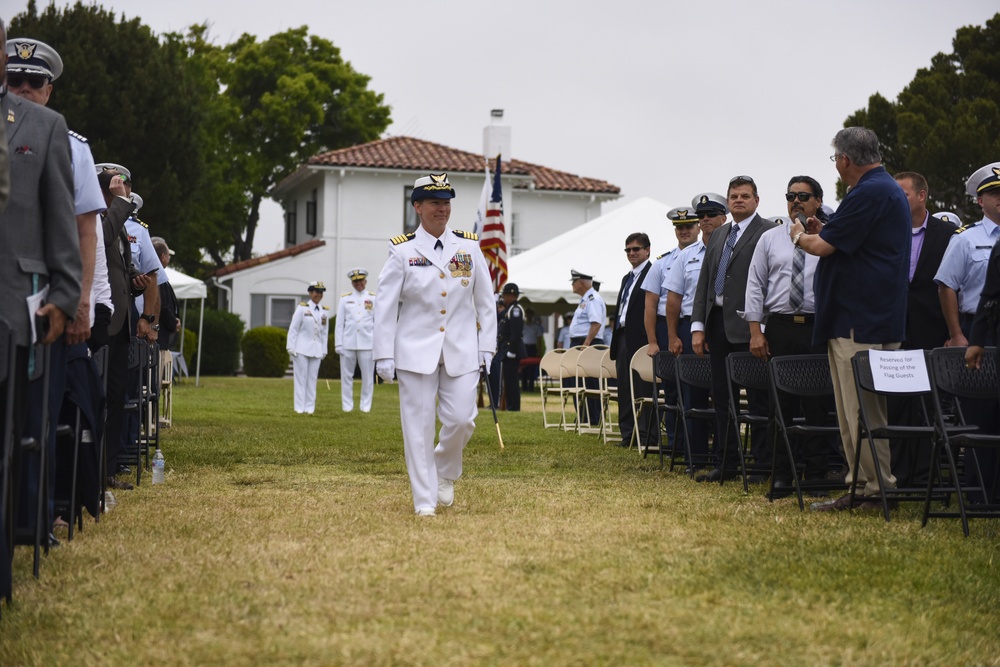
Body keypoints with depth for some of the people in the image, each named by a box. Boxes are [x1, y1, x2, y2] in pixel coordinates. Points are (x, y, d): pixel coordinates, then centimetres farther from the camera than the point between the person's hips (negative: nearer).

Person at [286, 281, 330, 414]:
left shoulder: (325, 311, 10)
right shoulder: (302, 308, -2)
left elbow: (325, 332, 14)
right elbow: (293, 329, -3)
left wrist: (323, 350, 10)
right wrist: (291, 348, -7)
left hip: (316, 350, 4)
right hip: (301, 349, -4)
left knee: (312, 379, 5)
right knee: (301, 378, -1)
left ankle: (310, 408, 8)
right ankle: (300, 408, 2)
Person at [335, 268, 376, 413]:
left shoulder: (373, 299, 7)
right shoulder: (344, 299, 8)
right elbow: (339, 323, 6)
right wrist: (338, 344, -1)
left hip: (367, 344, -1)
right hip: (348, 344, 1)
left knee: (368, 377, 1)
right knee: (346, 376, 3)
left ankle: (366, 406, 8)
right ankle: (347, 406, 9)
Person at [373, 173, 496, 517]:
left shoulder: (469, 246, 4)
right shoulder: (402, 250, -2)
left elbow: (485, 301, 9)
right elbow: (385, 305, -1)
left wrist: (487, 346, 4)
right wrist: (384, 355, -5)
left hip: (462, 351, 2)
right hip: (416, 352, -2)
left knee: (461, 419, -2)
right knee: (418, 426, -1)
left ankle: (445, 473, 27)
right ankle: (424, 499, 9)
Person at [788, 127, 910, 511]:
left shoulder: (869, 193, -16)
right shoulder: (887, 189, 18)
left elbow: (823, 247, -16)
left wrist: (800, 236, 4)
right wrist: (822, 233, 17)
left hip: (861, 323, -11)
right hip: (872, 318, 11)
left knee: (862, 411, -7)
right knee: (857, 409, 12)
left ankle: (878, 489, -3)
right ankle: (862, 483, 16)